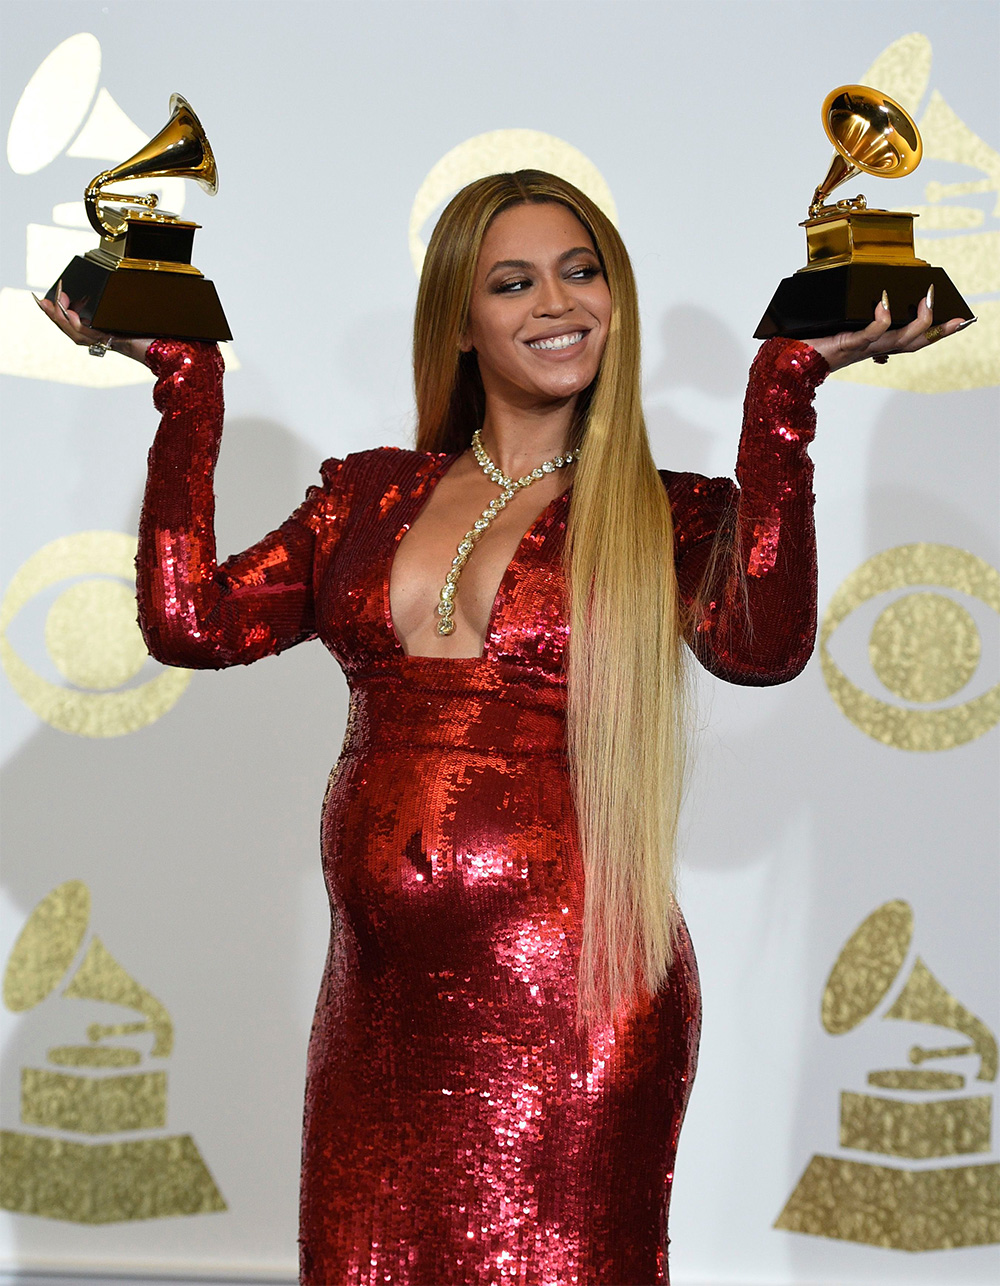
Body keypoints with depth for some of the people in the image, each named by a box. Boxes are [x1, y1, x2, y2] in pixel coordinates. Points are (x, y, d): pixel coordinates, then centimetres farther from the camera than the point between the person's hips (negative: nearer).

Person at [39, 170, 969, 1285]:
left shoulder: (674, 518, 2)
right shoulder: (373, 494, 12)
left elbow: (762, 646, -20)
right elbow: (193, 619, 1)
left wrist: (791, 380, -17)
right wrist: (183, 375, 5)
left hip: (567, 993, -3)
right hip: (378, 991, 3)